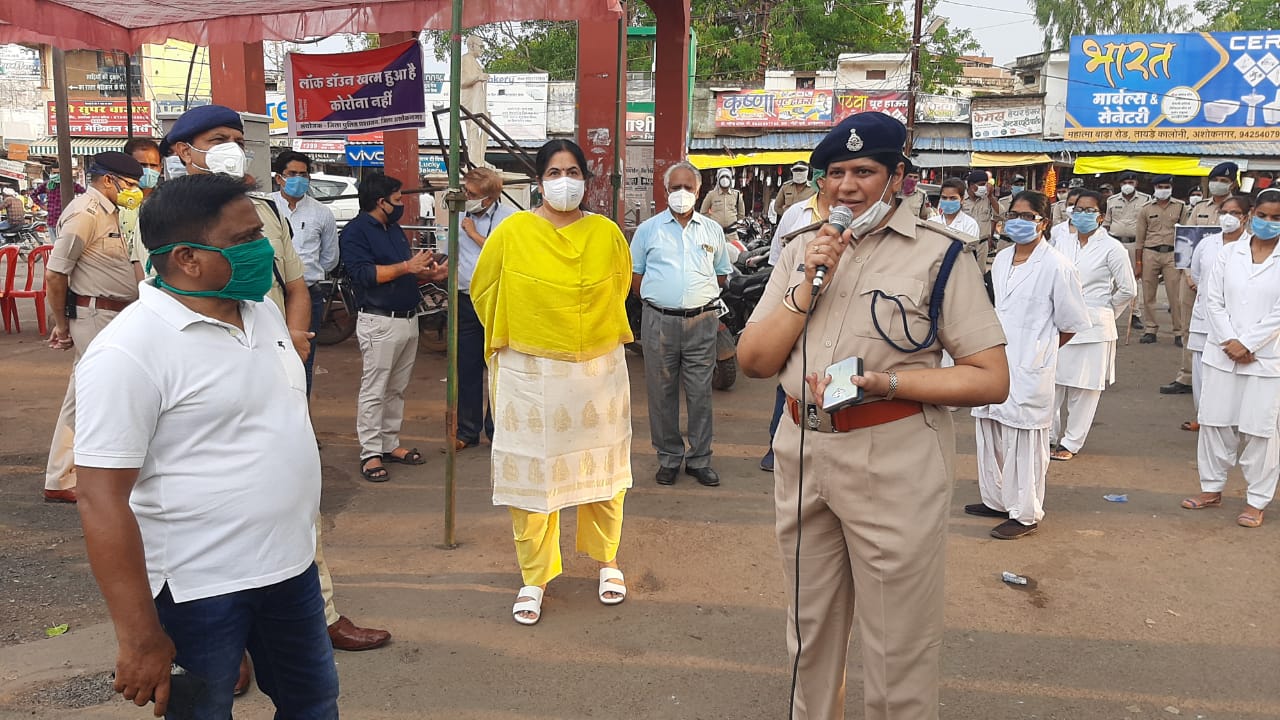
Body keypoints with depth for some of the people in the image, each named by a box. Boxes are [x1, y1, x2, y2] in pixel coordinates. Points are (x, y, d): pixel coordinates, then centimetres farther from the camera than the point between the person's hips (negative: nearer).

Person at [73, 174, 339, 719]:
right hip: (197, 590, -7)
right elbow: (102, 500, -20)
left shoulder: (263, 311, 4)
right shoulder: (129, 351, -20)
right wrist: (140, 638, -19)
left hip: (290, 565, 7)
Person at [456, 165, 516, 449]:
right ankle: (467, 431, 19)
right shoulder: (460, 215, 11)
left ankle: (497, 429, 16)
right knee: (467, 369, 8)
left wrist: (473, 233, -10)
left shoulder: (508, 217, -6)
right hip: (466, 301, 5)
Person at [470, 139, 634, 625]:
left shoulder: (607, 233, 0)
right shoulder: (512, 233, -6)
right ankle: (534, 577, 21)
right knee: (532, 473, 5)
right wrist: (515, 338, 10)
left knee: (601, 468, 13)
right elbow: (485, 292, 7)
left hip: (600, 370, 2)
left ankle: (605, 560, 33)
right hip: (531, 374, -2)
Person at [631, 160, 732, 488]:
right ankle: (668, 457, 16)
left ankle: (699, 459, 14)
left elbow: (721, 275, 18)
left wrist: (699, 295, 5)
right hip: (659, 322, 0)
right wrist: (657, 298, 0)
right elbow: (634, 276, 10)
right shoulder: (648, 229, 8)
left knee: (700, 393, 4)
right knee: (662, 393, 5)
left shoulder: (712, 230, 12)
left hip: (702, 321, 1)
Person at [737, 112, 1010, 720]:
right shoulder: (802, 251, 10)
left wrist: (881, 383, -20)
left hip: (895, 464, -5)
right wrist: (807, 284, -8)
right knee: (810, 631, 21)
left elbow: (992, 379, -10)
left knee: (897, 652, 8)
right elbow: (753, 361, 4)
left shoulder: (939, 254, -6)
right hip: (801, 454, 5)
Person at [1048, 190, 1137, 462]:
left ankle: (1070, 443, 13)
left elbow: (1128, 290, 1)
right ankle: (1049, 435, 20)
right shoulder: (1062, 242, 8)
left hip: (1091, 327, -4)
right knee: (1052, 381, 5)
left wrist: (1103, 312, 8)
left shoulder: (1111, 248, -3)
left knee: (1083, 388, 3)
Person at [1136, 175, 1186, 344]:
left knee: (1175, 295, -3)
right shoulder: (1146, 209, 8)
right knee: (1148, 295, 4)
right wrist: (1138, 262, 7)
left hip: (1172, 254, -2)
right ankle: (1151, 330, 14)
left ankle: (1179, 332, 3)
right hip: (1150, 254, 2)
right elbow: (1140, 237, 10)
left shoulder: (1181, 207, 5)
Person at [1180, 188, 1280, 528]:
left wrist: (1247, 344, -12)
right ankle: (1212, 488, 24)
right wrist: (1229, 341, -9)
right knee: (1215, 421, 10)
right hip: (1222, 353, 3)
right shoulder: (1228, 254, 5)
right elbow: (1214, 301, 2)